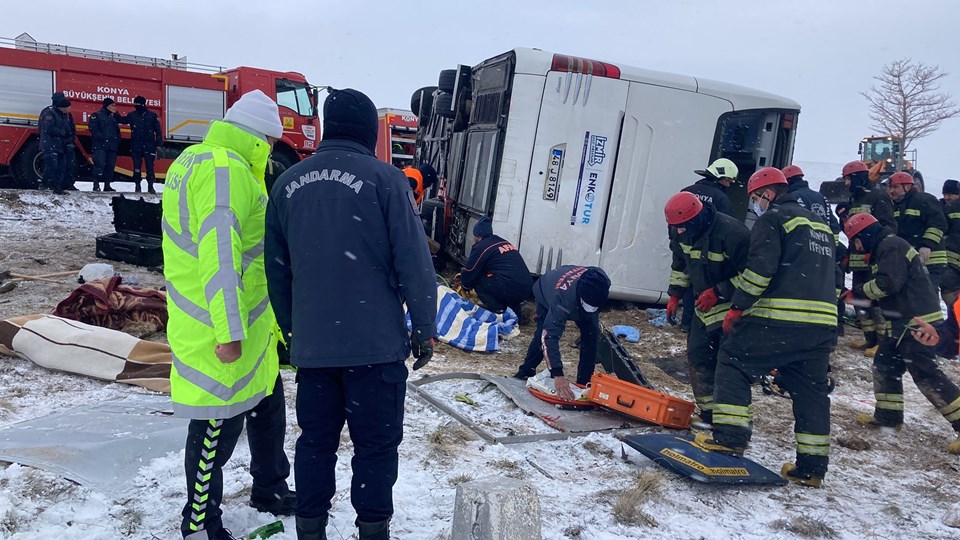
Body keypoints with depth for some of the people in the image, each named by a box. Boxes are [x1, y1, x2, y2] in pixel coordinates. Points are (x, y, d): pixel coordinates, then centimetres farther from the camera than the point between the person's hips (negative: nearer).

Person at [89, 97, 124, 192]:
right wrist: (102, 138, -16)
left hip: (112, 146, 6)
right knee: (100, 164, -15)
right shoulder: (96, 116, 2)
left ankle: (107, 185, 11)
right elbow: (93, 129, -7)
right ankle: (96, 185, -11)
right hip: (100, 146, -6)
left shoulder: (114, 117, 20)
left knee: (110, 165, 4)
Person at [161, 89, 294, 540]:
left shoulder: (196, 159, 14)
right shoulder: (226, 170, -20)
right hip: (223, 332, -11)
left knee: (267, 405, 22)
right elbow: (219, 256, -28)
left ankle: (269, 490, 39)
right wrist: (229, 332, -28)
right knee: (219, 426, 2)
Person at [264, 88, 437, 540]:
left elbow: (277, 268, 14)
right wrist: (424, 329, 0)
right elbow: (413, 263, -10)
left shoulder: (288, 183, 8)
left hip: (311, 344, 5)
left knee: (315, 440, 16)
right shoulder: (384, 178, -8)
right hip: (376, 343, -4)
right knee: (376, 444, 7)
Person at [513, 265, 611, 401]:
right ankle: (526, 371, 7)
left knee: (591, 334, -12)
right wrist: (558, 376, -57)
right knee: (543, 333, -18)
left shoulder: (599, 282, -36)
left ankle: (584, 383, -4)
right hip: (547, 293, -4)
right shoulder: (562, 300, -50)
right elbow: (550, 336, -52)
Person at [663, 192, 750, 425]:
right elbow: (680, 265, 17)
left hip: (732, 309, -8)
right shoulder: (687, 233, 0)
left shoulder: (731, 233, -26)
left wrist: (718, 292, -25)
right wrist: (675, 295, 11)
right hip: (705, 309, 8)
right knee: (697, 356, 9)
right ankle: (709, 414, 21)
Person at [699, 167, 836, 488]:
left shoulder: (772, 219, -1)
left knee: (733, 361, 5)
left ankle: (730, 436, -3)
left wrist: (737, 307, -8)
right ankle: (812, 466, 15)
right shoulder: (820, 225, 25)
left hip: (780, 318, -8)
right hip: (823, 323, 8)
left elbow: (760, 268, -14)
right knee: (811, 389, 12)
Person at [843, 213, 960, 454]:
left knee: (926, 374, -10)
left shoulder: (890, 245, -12)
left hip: (916, 321, -11)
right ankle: (888, 416, 22)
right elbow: (883, 283, 21)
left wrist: (857, 293, -9)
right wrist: (861, 295, 7)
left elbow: (889, 282, -21)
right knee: (885, 365, 14)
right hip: (903, 321, 11)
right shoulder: (885, 248, 20)